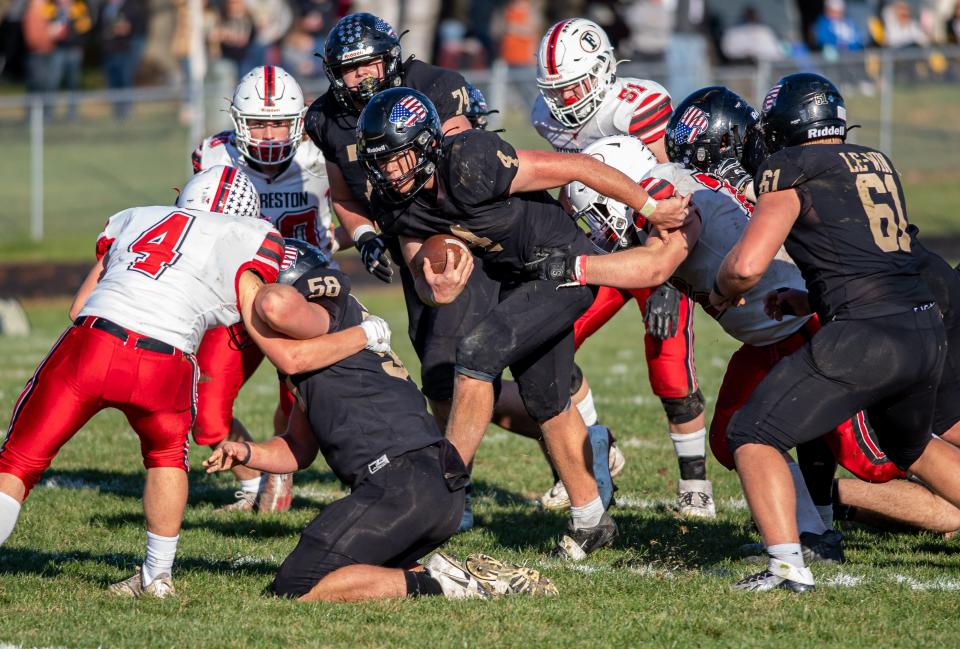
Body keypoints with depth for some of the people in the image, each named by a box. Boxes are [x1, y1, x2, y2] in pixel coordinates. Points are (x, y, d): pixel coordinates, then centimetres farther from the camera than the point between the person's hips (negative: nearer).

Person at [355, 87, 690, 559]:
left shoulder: (471, 165, -31)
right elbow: (427, 284, -1)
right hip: (518, 281, 8)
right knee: (545, 404, 16)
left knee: (478, 351, -23)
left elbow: (576, 167, -25)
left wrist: (651, 208, -17)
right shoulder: (396, 205, -8)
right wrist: (437, 287, -28)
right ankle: (590, 521, 32)